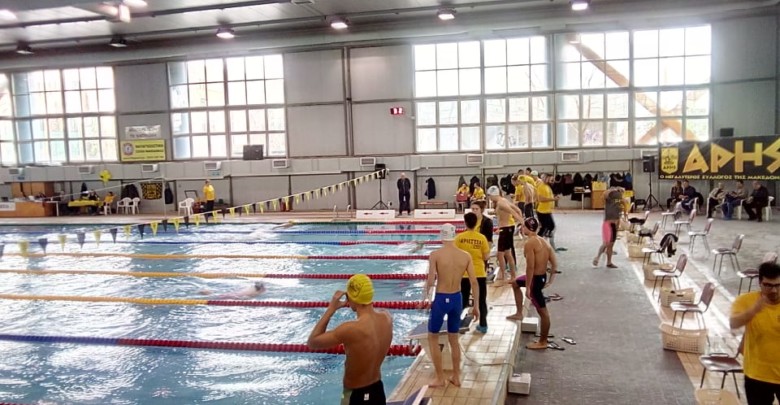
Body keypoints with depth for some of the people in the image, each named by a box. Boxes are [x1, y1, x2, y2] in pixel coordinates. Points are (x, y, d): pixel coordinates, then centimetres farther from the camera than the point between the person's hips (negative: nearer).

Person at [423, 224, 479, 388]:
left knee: (433, 338, 15)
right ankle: (456, 377, 28)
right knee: (453, 338, 21)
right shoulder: (466, 256, -3)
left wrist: (426, 296, 2)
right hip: (456, 299, 4)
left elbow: (430, 281, -17)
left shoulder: (435, 255, -13)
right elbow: (474, 282, -3)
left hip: (441, 299, -4)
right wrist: (476, 305, 5)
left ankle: (440, 378, 18)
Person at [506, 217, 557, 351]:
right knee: (515, 283, 29)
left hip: (536, 279, -10)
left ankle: (543, 342, 15)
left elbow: (530, 267, -25)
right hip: (542, 276, 10)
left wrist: (528, 287, -20)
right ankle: (519, 314, 36)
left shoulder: (529, 243, -21)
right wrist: (550, 280, 14)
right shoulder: (543, 241, 6)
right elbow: (554, 263, 8)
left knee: (543, 312, 2)